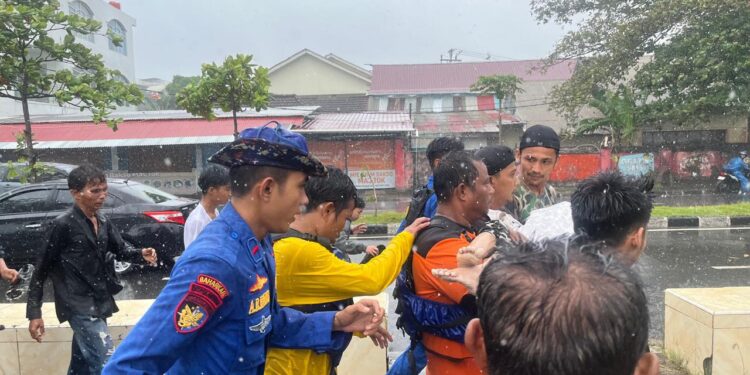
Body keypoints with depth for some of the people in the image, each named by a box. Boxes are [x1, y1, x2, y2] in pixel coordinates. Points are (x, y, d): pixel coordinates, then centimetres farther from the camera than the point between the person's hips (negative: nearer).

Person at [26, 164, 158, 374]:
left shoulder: (103, 223, 7)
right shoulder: (64, 225, -13)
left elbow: (121, 249, 15)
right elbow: (42, 269, -9)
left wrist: (141, 255, -9)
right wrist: (34, 312, -9)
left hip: (99, 304, 7)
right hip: (80, 306, -7)